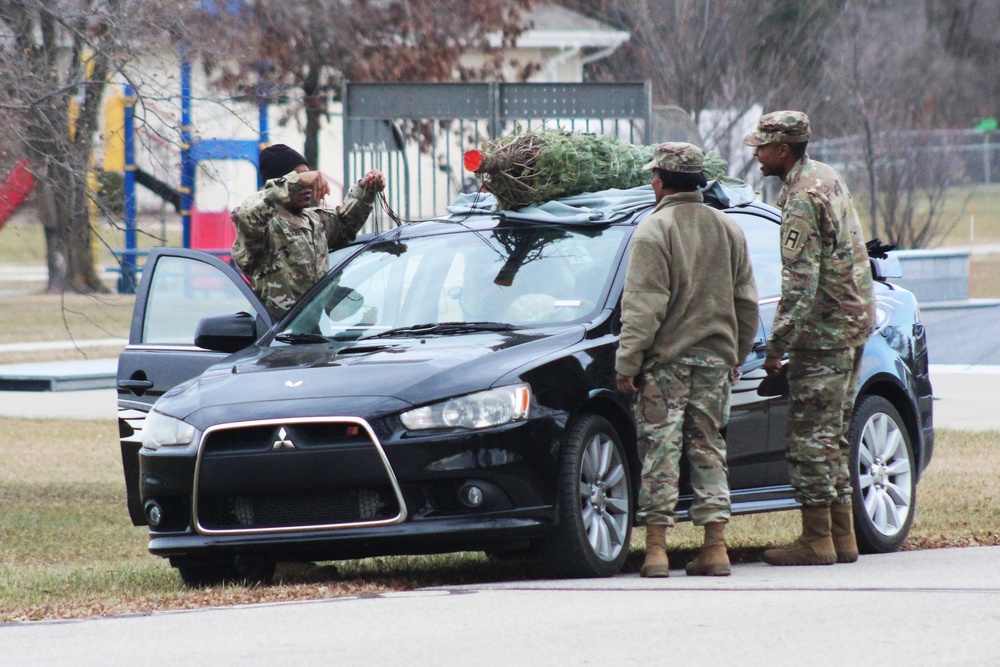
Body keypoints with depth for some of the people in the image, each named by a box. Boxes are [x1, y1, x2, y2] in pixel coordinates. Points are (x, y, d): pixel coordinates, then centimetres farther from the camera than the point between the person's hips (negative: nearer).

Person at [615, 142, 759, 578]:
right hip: (716, 358, 5)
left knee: (659, 450, -2)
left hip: (666, 358, -5)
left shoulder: (654, 230, -9)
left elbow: (643, 306, -14)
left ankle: (656, 547, -6)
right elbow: (746, 302, 14)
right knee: (708, 451, 10)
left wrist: (627, 362, -12)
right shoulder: (729, 229, 10)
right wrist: (737, 355, 24)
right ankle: (715, 546, 5)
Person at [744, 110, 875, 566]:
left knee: (809, 438, -5)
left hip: (824, 333, -10)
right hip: (854, 323, 10)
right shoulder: (828, 178, 12)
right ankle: (842, 537, 16)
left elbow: (800, 285, -23)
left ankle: (817, 540, -4)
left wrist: (777, 345, -19)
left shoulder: (802, 203, -18)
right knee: (832, 435, 14)